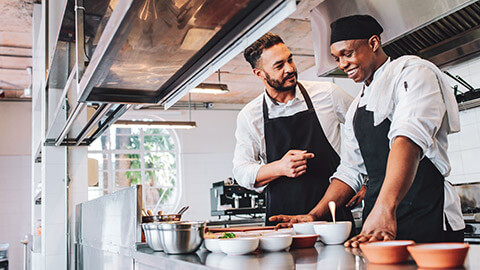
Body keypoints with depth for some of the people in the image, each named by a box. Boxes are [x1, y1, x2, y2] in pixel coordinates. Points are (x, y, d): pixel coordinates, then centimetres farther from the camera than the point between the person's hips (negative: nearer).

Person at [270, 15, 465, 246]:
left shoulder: (411, 72, -3)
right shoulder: (356, 107, 21)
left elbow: (409, 139, -21)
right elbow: (350, 170, 19)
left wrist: (384, 209, -34)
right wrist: (315, 215, 6)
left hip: (427, 220, -6)